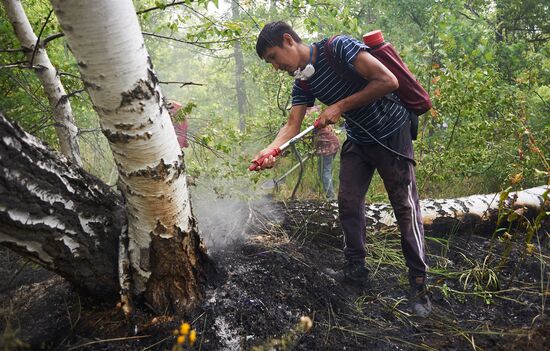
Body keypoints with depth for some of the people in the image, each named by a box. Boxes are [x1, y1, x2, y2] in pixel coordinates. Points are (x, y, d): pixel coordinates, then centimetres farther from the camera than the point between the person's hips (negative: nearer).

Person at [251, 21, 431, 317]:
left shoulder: (337, 48, -23)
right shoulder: (302, 84, -1)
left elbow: (389, 81, -27)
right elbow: (293, 125, -9)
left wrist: (340, 106, -24)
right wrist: (270, 150, -29)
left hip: (391, 134, -7)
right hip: (358, 140, 7)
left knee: (405, 207, -5)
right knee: (348, 203, 5)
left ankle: (418, 283, 5)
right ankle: (356, 268, 21)